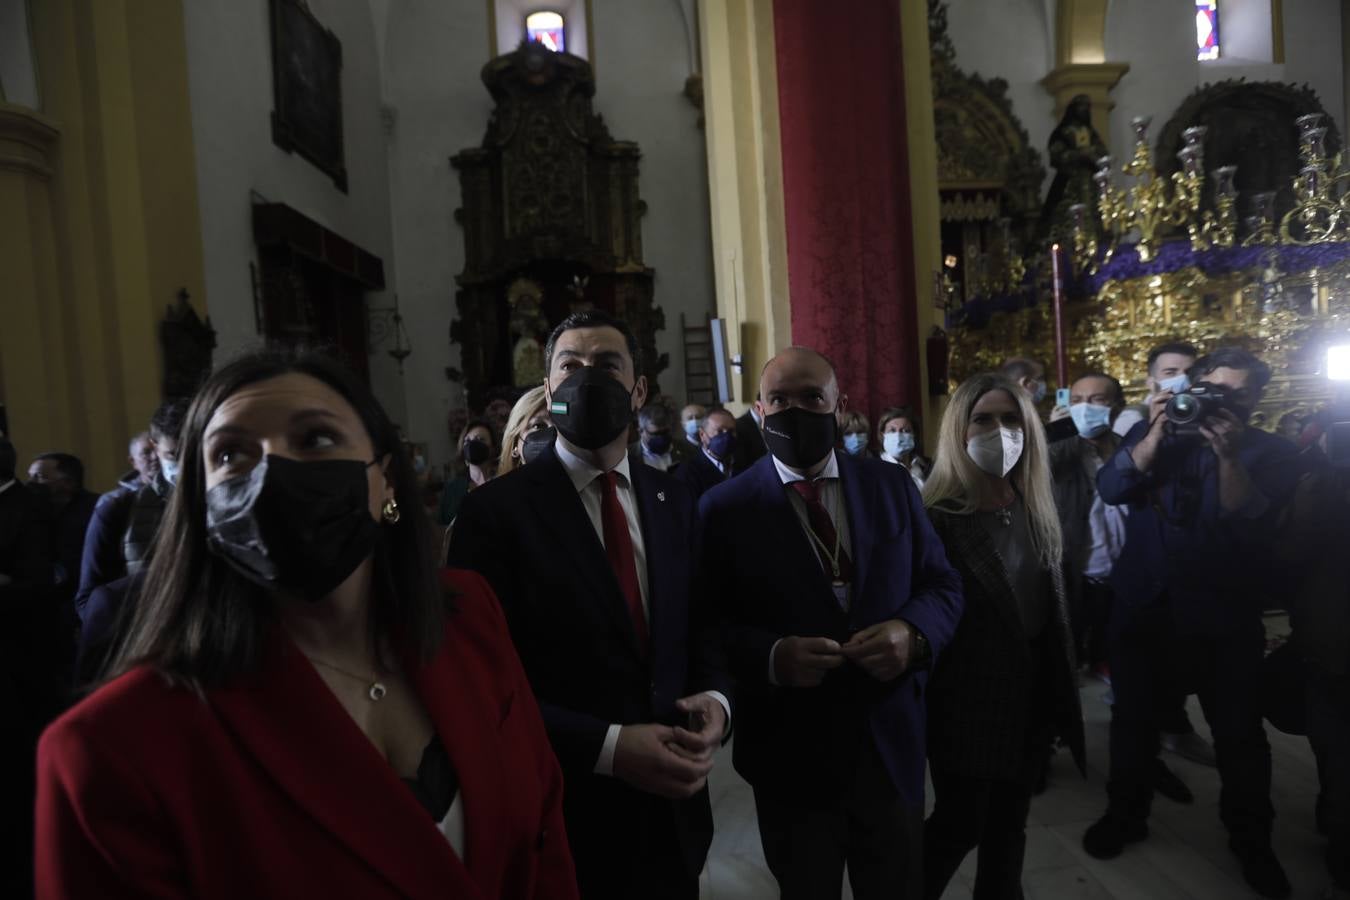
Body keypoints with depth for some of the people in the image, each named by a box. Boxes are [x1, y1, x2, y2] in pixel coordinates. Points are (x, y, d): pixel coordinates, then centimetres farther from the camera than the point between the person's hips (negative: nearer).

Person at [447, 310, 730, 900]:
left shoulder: (673, 500, 3)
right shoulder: (496, 510, -13)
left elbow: (700, 627, 9)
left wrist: (715, 697, -10)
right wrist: (607, 747, -22)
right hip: (563, 818, -4)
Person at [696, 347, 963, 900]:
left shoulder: (892, 486, 2)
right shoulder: (725, 507, -8)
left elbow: (943, 585, 3)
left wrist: (912, 633, -17)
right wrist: (773, 657, -27)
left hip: (891, 743, 3)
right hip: (791, 756, -2)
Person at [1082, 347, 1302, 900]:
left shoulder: (1272, 454, 0)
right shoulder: (1152, 433, 5)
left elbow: (1252, 526, -17)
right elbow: (1110, 489, -12)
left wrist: (1228, 455, -26)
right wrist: (1156, 432, -21)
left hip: (1222, 614, -1)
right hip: (1142, 604, 2)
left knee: (1238, 730, 7)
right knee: (1132, 715, 12)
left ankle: (1250, 839, 31)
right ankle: (1126, 814, 32)